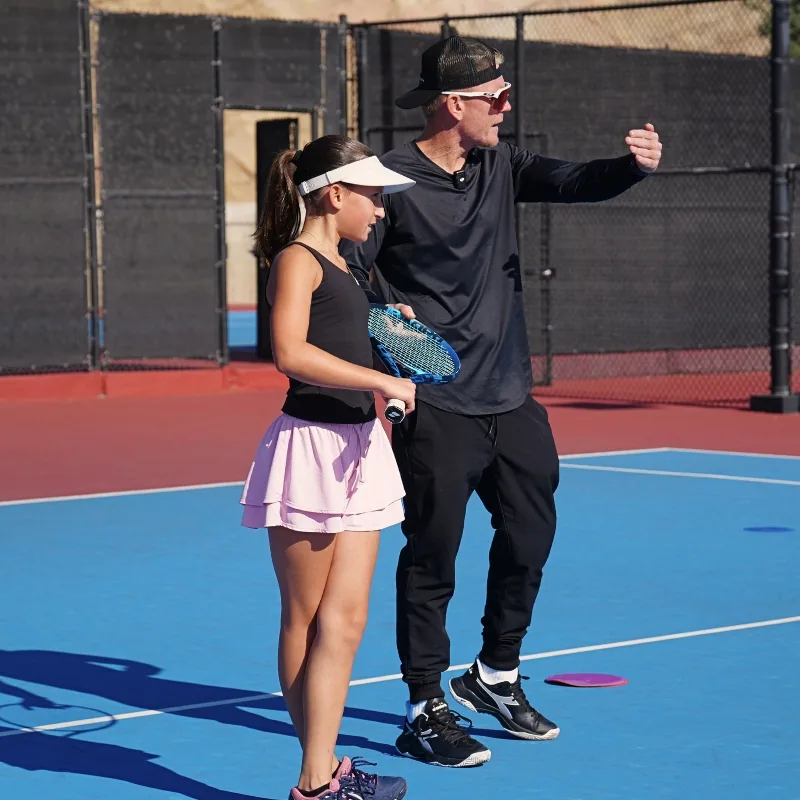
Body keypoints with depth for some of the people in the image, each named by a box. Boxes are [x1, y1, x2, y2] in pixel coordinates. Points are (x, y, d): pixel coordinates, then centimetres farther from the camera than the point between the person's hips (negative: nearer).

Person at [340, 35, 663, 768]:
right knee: (433, 553, -1)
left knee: (530, 535, 15)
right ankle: (425, 711, 10)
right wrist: (386, 316, -26)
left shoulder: (501, 166, 8)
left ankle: (496, 676, 35)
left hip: (512, 398, 7)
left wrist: (636, 166, -22)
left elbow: (576, 183, -3)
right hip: (436, 406, -7)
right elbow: (347, 273, -7)